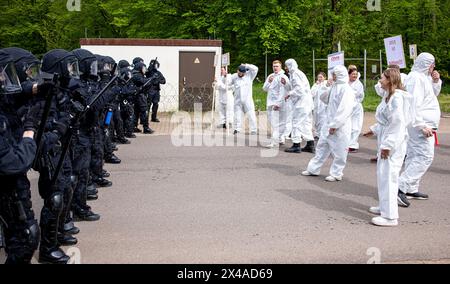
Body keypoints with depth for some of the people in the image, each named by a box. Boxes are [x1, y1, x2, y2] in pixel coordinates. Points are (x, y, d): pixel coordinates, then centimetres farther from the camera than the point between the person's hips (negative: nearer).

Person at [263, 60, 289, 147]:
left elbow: (283, 92, -14)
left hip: (279, 104, -7)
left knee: (276, 123, -8)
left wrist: (278, 104, -20)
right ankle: (281, 138, 23)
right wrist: (269, 82, -3)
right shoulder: (270, 76, 14)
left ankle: (275, 141, -7)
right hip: (270, 103, 7)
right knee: (271, 121, 9)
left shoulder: (283, 77, -7)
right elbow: (264, 89, 15)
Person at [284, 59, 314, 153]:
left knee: (297, 122, -5)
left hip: (300, 103, -10)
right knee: (306, 123, 12)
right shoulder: (300, 73, 21)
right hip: (307, 103, 10)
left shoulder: (295, 74, -11)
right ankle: (310, 145, 14)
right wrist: (285, 83, 14)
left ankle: (296, 145, -3)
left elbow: (299, 88, -21)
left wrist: (289, 94, -14)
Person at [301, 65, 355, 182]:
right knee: (321, 147, 16)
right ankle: (313, 169, 26)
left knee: (338, 152, 3)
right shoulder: (334, 87, 11)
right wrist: (328, 87, 3)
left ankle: (336, 174, 15)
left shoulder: (346, 90, -16)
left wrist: (335, 125, -23)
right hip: (329, 124, 9)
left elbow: (345, 110, -22)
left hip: (340, 127, -9)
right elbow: (324, 99, 19)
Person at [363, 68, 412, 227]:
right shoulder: (389, 96, 13)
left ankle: (390, 216, -3)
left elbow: (398, 122, -22)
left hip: (393, 142, -10)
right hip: (386, 139, 10)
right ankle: (384, 207, 31)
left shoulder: (397, 97, -18)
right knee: (382, 175, 18)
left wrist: (387, 145, -22)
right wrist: (374, 130, 27)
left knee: (388, 176, -8)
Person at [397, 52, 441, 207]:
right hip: (421, 125, -11)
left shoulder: (422, 78, 19)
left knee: (414, 157, 12)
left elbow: (431, 95, 30)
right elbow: (414, 104, -23)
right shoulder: (416, 78, -14)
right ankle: (401, 187, -17)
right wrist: (422, 126, -25)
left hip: (420, 125, 11)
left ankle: (411, 189, 18)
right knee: (425, 157, -13)